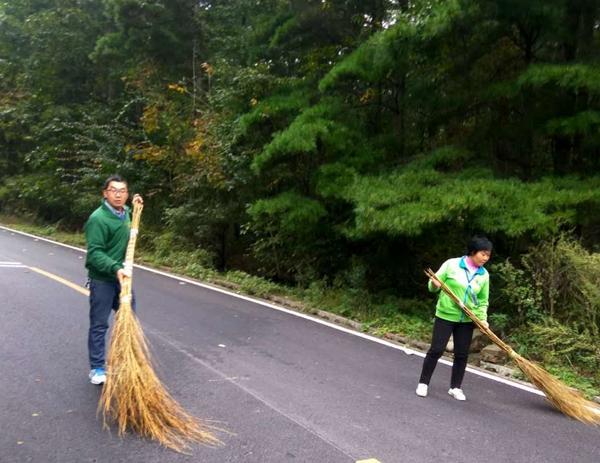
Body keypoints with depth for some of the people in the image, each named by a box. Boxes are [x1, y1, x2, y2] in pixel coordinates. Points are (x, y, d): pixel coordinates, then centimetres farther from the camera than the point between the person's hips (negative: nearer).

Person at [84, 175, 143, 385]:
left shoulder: (125, 213, 4)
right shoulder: (98, 218, -19)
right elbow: (94, 253, -23)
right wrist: (115, 269, -36)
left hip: (122, 276, 8)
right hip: (102, 279, -7)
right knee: (99, 325, 3)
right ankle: (97, 369, 15)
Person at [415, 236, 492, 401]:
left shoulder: (484, 275, 1)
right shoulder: (452, 264, -10)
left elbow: (483, 301, 7)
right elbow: (433, 286, -4)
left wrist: (482, 318, -8)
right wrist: (434, 284, -28)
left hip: (467, 319, 4)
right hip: (445, 315, -3)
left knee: (462, 354, 8)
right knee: (436, 350, -1)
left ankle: (455, 387, 23)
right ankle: (423, 383, 13)